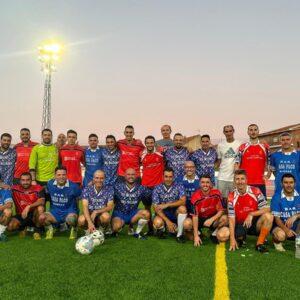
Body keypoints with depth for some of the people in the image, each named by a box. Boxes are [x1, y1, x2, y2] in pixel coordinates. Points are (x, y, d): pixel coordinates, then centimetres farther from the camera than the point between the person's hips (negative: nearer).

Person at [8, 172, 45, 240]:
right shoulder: (15, 189, -3)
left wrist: (28, 207, -36)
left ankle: (37, 231, -9)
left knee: (40, 208, -33)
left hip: (34, 214, -2)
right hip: (21, 215, 2)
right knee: (10, 226, -25)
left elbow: (42, 201, -26)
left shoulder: (38, 188, -10)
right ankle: (22, 228, 15)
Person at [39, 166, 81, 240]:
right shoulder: (50, 184, 0)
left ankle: (73, 229, 1)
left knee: (71, 219, -38)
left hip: (69, 212, -3)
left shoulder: (73, 186, -11)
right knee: (42, 217, -26)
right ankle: (50, 229, 9)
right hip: (54, 212, 3)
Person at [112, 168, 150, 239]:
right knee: (116, 226, -32)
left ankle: (137, 233, -1)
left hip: (133, 213, 2)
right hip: (119, 213, -2)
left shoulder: (140, 188, -2)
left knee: (146, 213, -25)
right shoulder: (118, 186, -6)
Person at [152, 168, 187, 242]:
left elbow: (183, 201, -20)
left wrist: (167, 205, -27)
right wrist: (167, 221, -23)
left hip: (175, 213, 1)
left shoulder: (179, 187, -7)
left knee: (182, 208, -30)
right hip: (163, 214, -1)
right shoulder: (157, 189, -8)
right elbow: (156, 208, -13)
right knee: (157, 222, -33)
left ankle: (179, 234, -13)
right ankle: (161, 229, 7)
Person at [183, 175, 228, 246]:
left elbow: (221, 211, -12)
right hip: (200, 219, -1)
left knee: (225, 218, -28)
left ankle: (214, 233, 0)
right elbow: (195, 216, -20)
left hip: (213, 218, 1)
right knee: (187, 223, -29)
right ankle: (198, 232, 5)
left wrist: (211, 220, -30)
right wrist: (196, 236, -24)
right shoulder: (196, 196, -20)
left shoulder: (216, 193, -16)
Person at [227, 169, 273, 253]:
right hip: (240, 225, 0)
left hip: (255, 223, 0)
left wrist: (251, 214, -25)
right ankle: (241, 238, 12)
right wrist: (232, 239, -17)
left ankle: (260, 244, -11)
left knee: (268, 216, -28)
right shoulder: (231, 196, -9)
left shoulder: (255, 191, -8)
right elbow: (231, 219, -10)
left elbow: (266, 209, -11)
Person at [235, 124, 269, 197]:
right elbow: (237, 163, 4)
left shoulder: (265, 147, 8)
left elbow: (269, 163, 16)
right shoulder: (242, 147, 5)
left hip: (260, 182, 1)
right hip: (245, 182, -1)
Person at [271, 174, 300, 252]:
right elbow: (276, 217, -11)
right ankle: (277, 242, 4)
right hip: (281, 226, -2)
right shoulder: (277, 197, -10)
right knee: (280, 235, -36)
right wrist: (286, 229, -27)